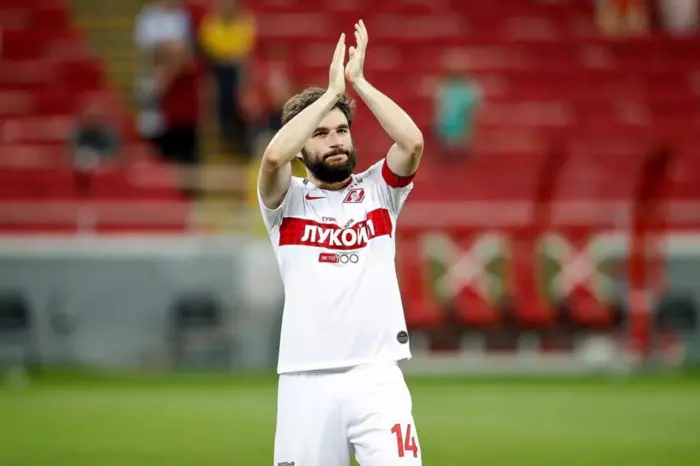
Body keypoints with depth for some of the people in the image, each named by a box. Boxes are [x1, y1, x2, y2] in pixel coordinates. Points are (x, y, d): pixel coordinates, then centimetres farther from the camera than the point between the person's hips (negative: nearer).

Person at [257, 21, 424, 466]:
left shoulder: (378, 190, 12)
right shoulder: (288, 200, 7)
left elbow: (412, 142, -7)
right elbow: (274, 157, -15)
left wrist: (359, 82, -5)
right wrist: (333, 90, -10)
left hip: (377, 377, 0)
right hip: (306, 379, 0)